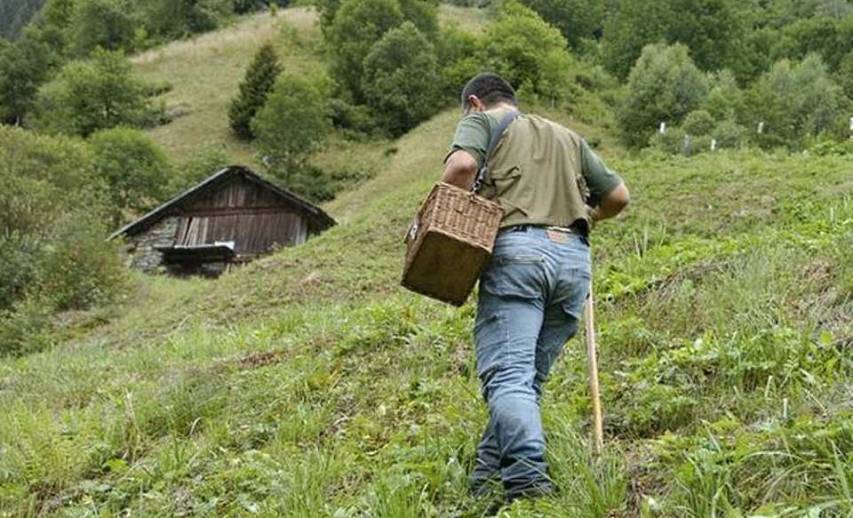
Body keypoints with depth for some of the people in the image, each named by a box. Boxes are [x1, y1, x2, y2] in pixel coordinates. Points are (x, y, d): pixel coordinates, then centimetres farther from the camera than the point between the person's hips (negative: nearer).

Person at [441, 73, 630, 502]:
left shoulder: (482, 121, 14)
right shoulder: (567, 137, 30)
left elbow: (462, 165, -9)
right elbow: (618, 196, 26)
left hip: (517, 248, -5)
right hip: (574, 256, 5)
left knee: (508, 375, -12)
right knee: (530, 377, 10)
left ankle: (527, 477, -28)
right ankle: (489, 476, 9)